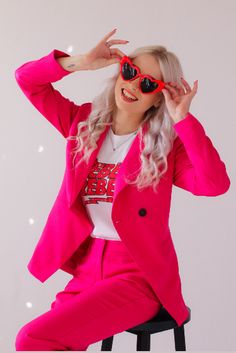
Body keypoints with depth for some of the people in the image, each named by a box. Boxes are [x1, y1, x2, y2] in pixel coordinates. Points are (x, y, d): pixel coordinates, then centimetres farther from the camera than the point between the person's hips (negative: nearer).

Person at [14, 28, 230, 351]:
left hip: (137, 276, -5)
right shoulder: (85, 121, 8)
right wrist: (82, 63, -10)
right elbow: (27, 78, 5)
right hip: (87, 268, 5)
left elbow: (216, 184, -22)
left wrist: (183, 119, -21)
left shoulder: (168, 145, -4)